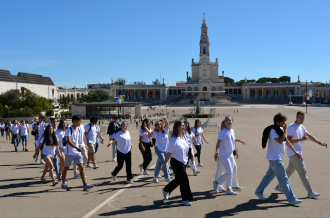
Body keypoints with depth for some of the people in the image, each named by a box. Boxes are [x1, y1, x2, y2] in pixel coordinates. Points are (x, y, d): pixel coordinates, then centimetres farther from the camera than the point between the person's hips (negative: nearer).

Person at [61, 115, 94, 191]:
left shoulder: (79, 130, 4)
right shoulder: (69, 130, -15)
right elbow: (68, 141, -27)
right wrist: (77, 148, -37)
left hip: (78, 152, 5)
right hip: (69, 152, -5)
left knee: (81, 167, -6)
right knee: (66, 167, 12)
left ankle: (85, 185, -10)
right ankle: (63, 183, 31)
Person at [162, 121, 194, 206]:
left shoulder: (182, 137, 6)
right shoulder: (173, 140, -19)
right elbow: (169, 153, -16)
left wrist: (190, 152, 9)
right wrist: (164, 164, -13)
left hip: (183, 162, 9)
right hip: (176, 163, -8)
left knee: (178, 179, 18)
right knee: (184, 180, -5)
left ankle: (166, 190, 40)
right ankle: (185, 199, 10)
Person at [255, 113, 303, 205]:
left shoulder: (280, 129, 11)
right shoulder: (273, 130, -17)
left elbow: (286, 141, 19)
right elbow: (280, 141, -29)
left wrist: (295, 151, 20)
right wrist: (285, 131, -21)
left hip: (277, 157, 10)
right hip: (275, 158, -10)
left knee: (270, 175, 18)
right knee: (283, 179, -5)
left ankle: (259, 192, 29)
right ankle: (291, 199, 1)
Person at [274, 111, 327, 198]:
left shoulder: (301, 127, 13)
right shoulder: (291, 127, -15)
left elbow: (309, 135, 18)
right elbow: (289, 140, -22)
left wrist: (320, 143, 11)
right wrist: (301, 139, -26)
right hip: (293, 153, -9)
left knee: (289, 171, 16)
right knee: (303, 172, -7)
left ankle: (279, 186, 28)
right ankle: (310, 192, -2)